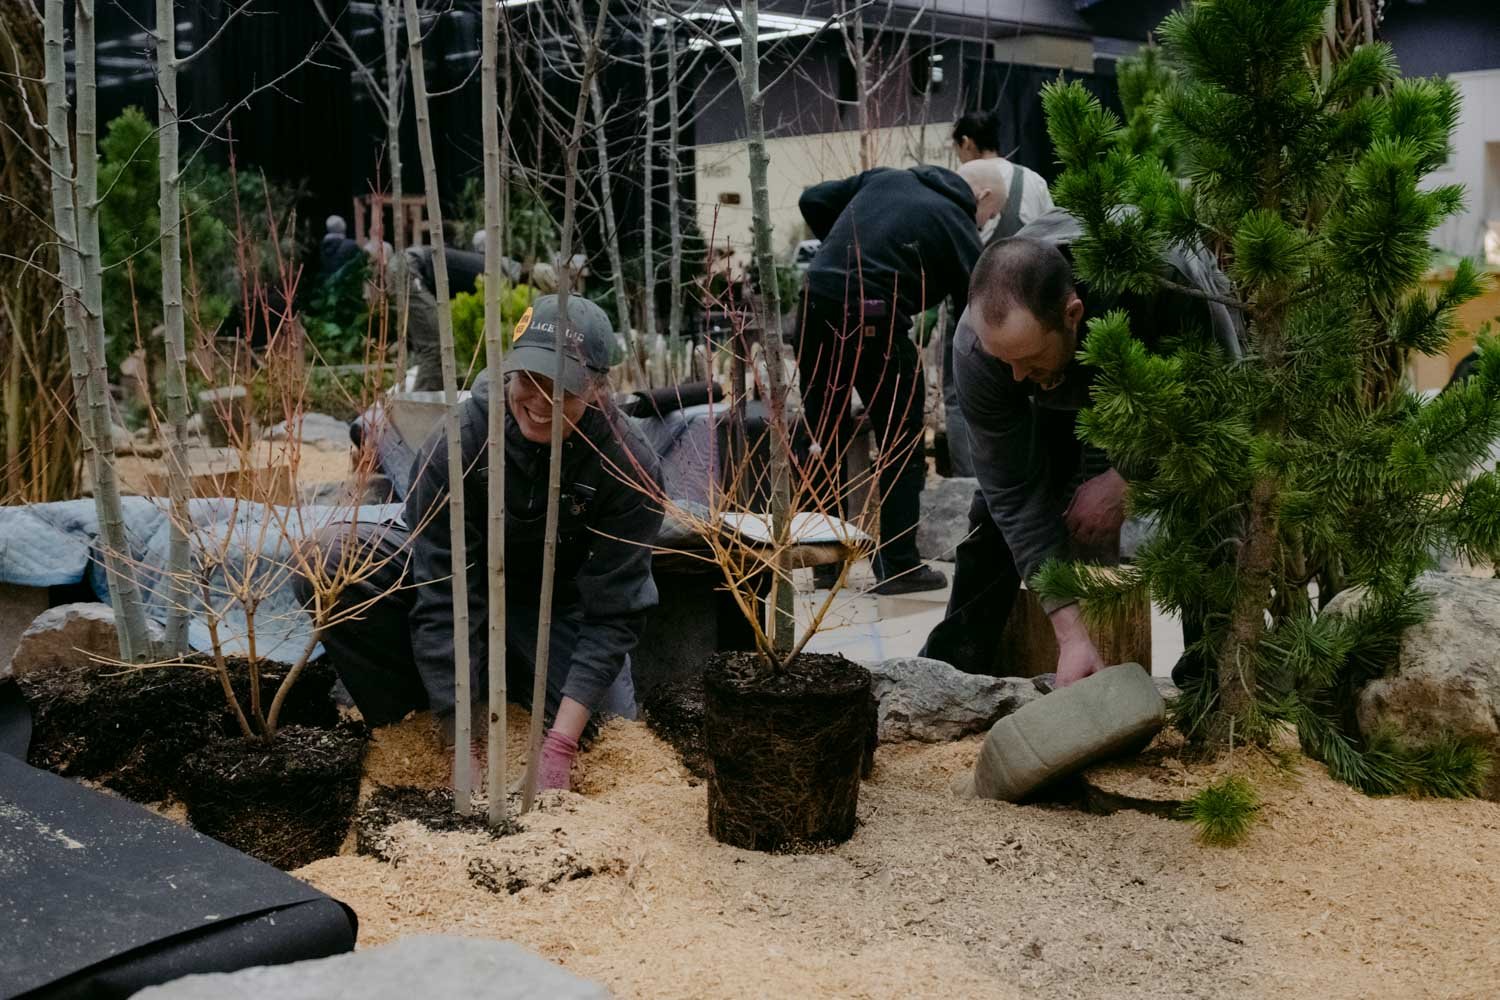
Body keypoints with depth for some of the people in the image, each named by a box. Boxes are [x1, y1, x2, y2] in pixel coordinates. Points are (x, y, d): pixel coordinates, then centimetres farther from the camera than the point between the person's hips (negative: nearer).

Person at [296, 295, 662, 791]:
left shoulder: (629, 465, -24)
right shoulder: (458, 439, -27)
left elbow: (611, 613, -23)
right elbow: (443, 596, -27)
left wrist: (558, 747, -31)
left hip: (559, 610, 1)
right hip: (465, 583, -1)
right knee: (329, 561, -27)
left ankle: (516, 676, 13)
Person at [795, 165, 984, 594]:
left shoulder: (883, 178, 20)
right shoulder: (958, 225, 7)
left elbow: (812, 200, 18)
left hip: (816, 300, 5)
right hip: (874, 320, -5)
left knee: (822, 438, 16)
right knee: (902, 446, 9)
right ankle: (899, 564, 10)